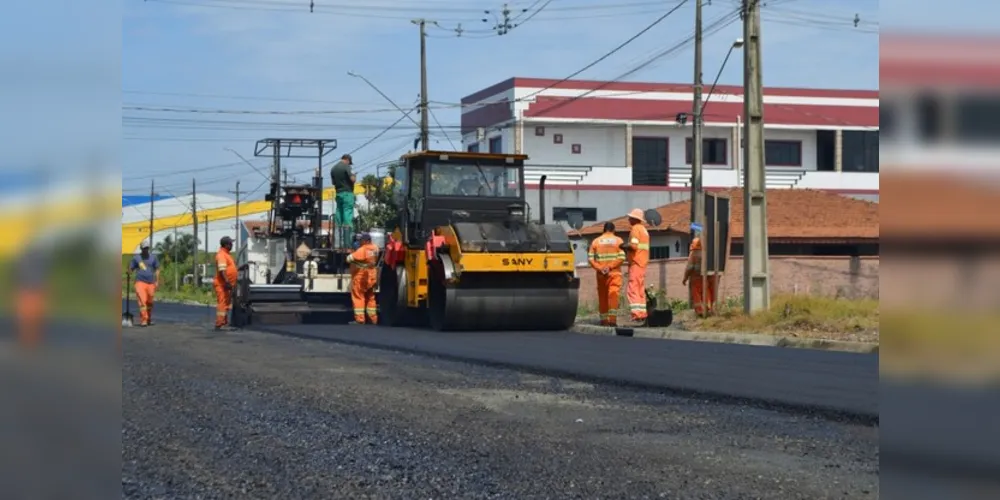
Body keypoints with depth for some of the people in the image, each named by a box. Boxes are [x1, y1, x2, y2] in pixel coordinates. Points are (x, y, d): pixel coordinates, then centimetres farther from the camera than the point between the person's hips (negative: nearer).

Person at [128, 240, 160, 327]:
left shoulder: (153, 257, 9)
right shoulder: (136, 258, 4)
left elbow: (157, 269, 12)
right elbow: (130, 269, 7)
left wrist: (157, 281, 4)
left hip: (151, 283, 3)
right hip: (140, 282, -3)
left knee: (149, 302, 10)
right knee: (142, 301, -14)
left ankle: (149, 319, 25)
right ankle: (143, 320, -15)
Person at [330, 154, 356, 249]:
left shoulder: (333, 169, 13)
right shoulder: (346, 167, -10)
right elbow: (353, 179, -16)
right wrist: (354, 176, 3)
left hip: (338, 194, 7)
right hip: (347, 193, -7)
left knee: (339, 219, 8)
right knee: (348, 218, -8)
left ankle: (341, 243, 8)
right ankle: (347, 243, -13)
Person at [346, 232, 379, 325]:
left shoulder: (362, 250, -23)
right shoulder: (375, 248, -1)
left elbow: (349, 259, -23)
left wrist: (352, 254, 1)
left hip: (360, 277, -7)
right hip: (371, 277, 7)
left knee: (358, 297, -1)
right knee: (370, 298, 16)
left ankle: (359, 319, -4)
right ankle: (373, 319, 20)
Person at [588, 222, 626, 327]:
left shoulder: (595, 241, 8)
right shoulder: (618, 240, 2)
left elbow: (591, 259, -2)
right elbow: (621, 258, -9)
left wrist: (600, 268, -8)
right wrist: (610, 266, -11)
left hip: (601, 274, 2)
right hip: (614, 273, -2)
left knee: (602, 296, 12)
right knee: (613, 295, -8)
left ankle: (604, 320, 17)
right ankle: (612, 319, -20)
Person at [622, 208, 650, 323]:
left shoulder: (635, 229, -10)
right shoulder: (644, 229, 20)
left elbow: (633, 245, -21)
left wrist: (624, 246, -4)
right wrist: (627, 246, 15)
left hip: (636, 263, -10)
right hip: (642, 262, 10)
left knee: (632, 290, -12)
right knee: (640, 290, 13)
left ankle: (636, 313, -19)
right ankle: (642, 314, 13)